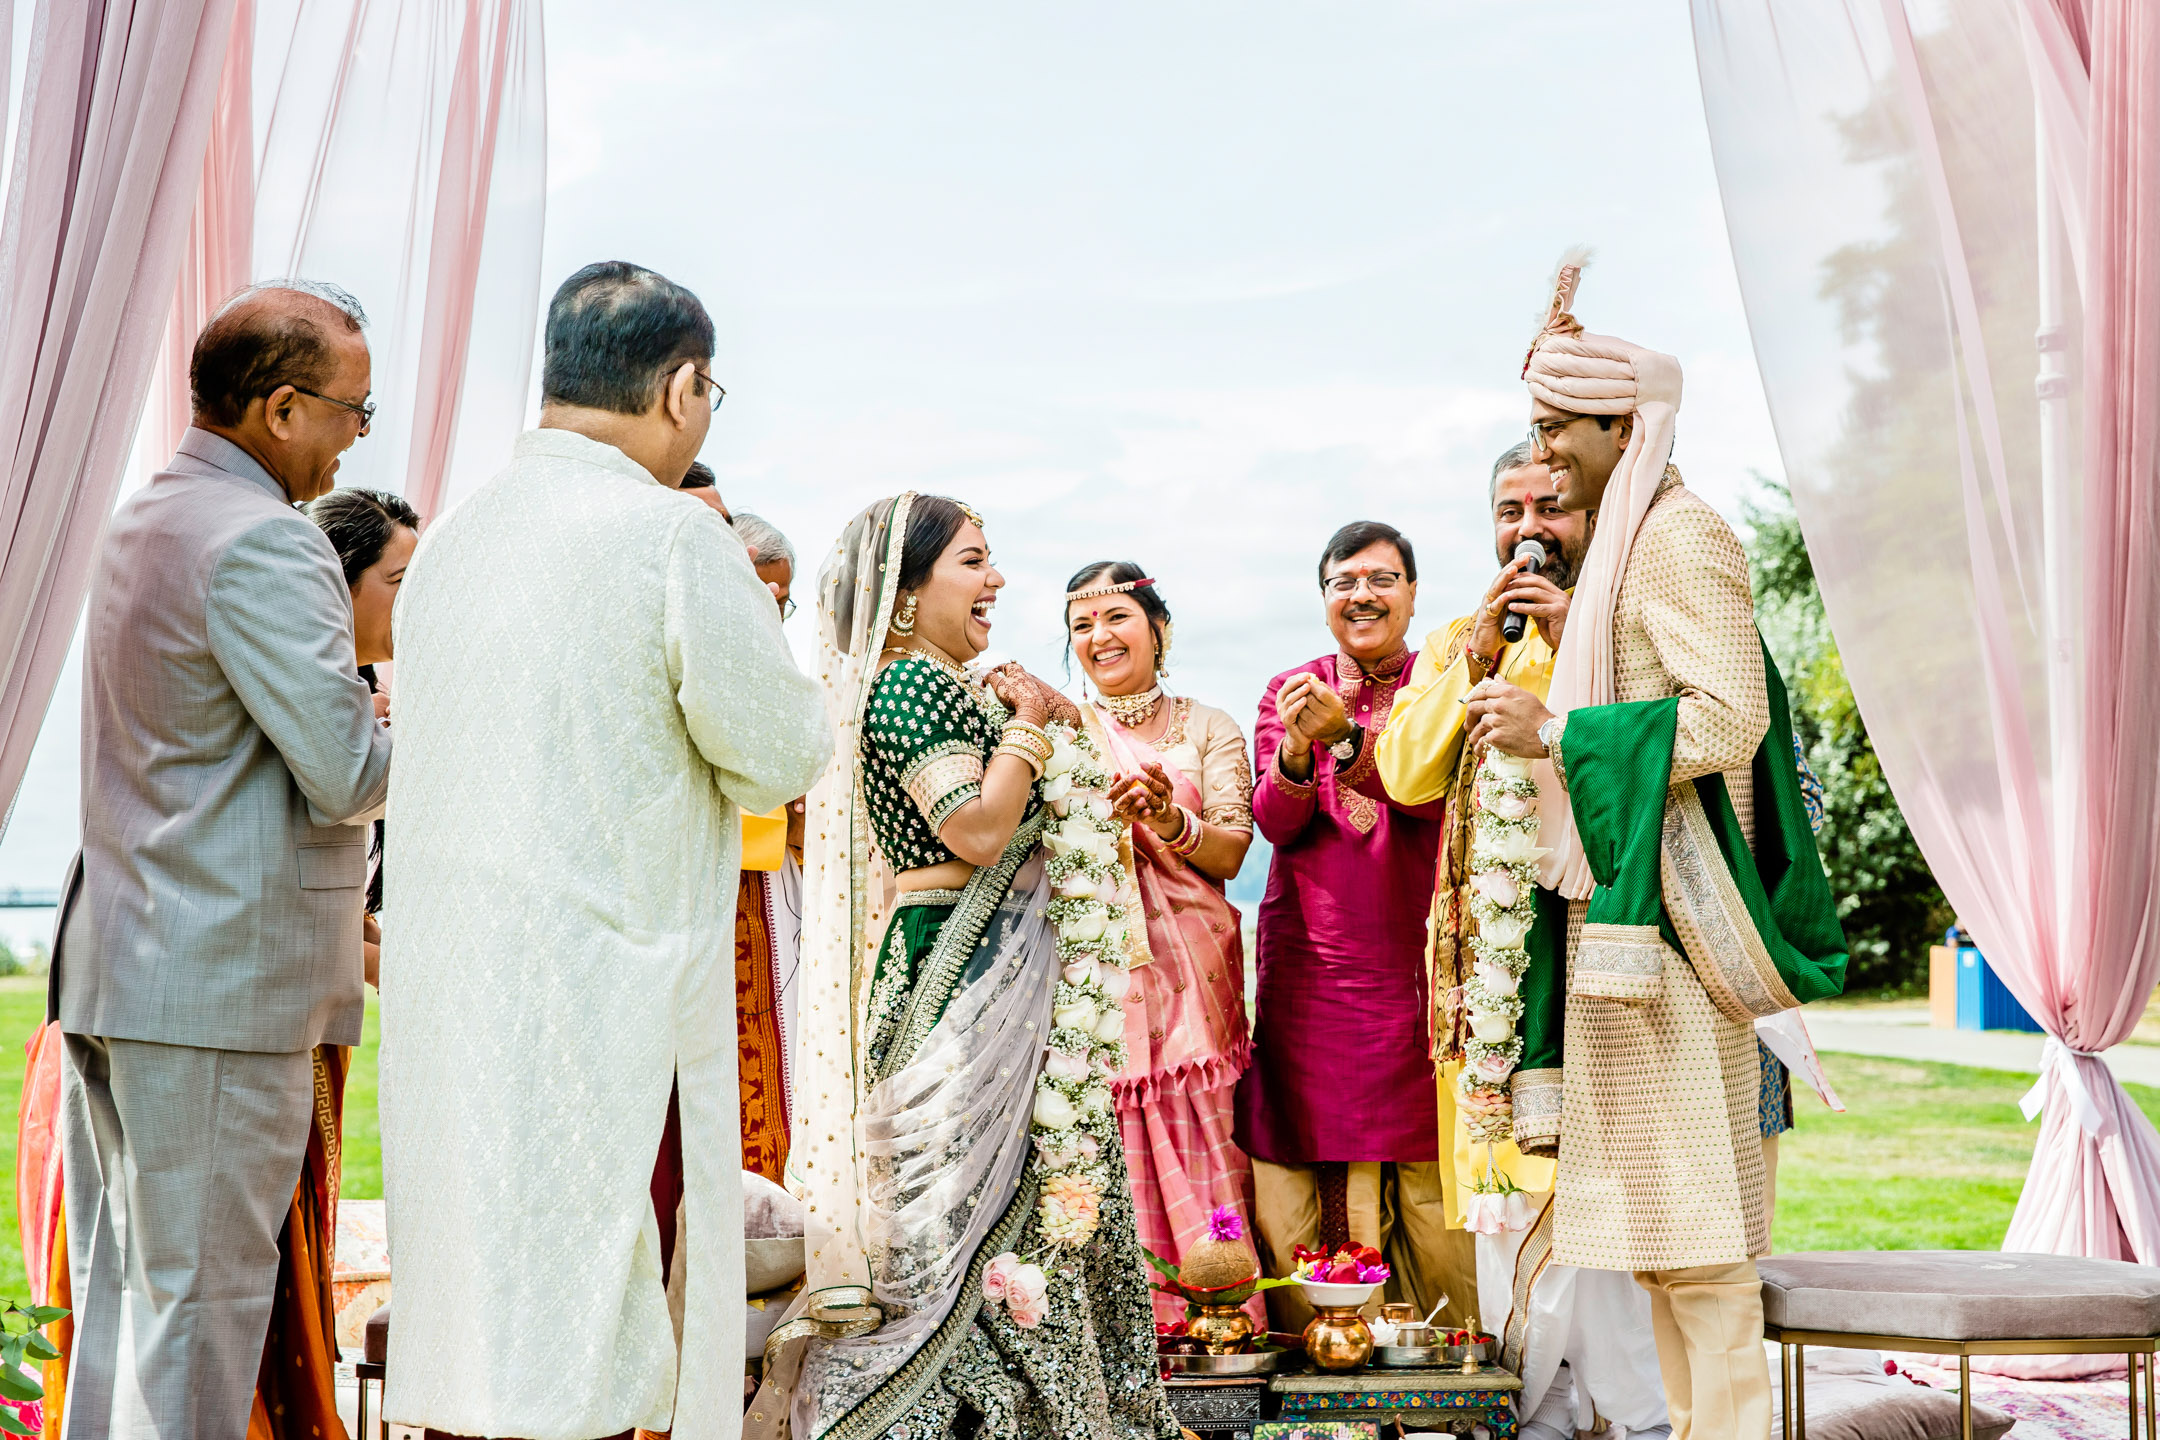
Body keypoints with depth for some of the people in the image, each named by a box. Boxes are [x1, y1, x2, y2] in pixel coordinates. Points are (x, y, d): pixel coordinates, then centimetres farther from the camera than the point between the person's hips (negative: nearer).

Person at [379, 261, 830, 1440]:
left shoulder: (449, 539, 10)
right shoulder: (674, 536, -12)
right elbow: (779, 759, -7)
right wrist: (754, 634, 11)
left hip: (442, 995, 7)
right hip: (601, 1007, -7)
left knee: (474, 1338, 14)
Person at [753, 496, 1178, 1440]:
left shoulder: (952, 685, 16)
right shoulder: (906, 684, -13)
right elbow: (978, 831, -21)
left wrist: (1035, 713, 10)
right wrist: (1026, 724, -10)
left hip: (997, 976, 10)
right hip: (953, 980, -10)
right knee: (966, 1196, -7)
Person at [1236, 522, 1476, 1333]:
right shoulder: (1289, 694, 14)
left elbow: (1435, 792, -11)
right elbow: (1274, 821, 1)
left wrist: (1346, 736, -26)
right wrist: (1296, 750, -20)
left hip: (1415, 955, -2)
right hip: (1309, 959, 2)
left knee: (1424, 1163, -6)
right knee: (1308, 1146, -4)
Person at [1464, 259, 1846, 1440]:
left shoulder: (1681, 536, -10)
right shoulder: (1623, 539, 19)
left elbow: (1727, 717, -21)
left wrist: (1555, 733, -17)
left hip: (1670, 902, -10)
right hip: (1617, 900, 10)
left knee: (1689, 1202, -8)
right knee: (1650, 1205, 10)